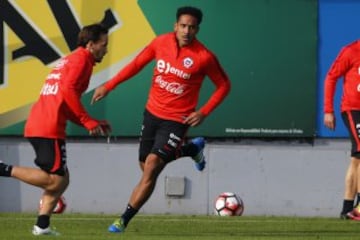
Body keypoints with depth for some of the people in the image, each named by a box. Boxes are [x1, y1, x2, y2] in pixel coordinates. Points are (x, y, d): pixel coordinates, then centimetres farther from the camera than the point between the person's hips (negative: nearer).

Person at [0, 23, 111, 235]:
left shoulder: (69, 60, 28)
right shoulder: (81, 59, -2)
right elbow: (68, 90, -19)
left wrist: (94, 124, 22)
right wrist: (88, 122, -15)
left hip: (36, 126, 10)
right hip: (49, 129, -10)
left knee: (62, 180, 12)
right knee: (55, 181, -10)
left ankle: (42, 226, 6)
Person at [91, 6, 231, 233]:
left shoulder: (204, 57, -16)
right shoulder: (161, 42, -5)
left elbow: (224, 85, -4)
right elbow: (137, 64, 9)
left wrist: (203, 112, -13)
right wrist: (108, 86, 6)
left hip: (176, 121, -6)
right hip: (152, 113, 6)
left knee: (152, 166, -16)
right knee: (146, 165, 17)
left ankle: (124, 220, -8)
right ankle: (194, 149, 41)